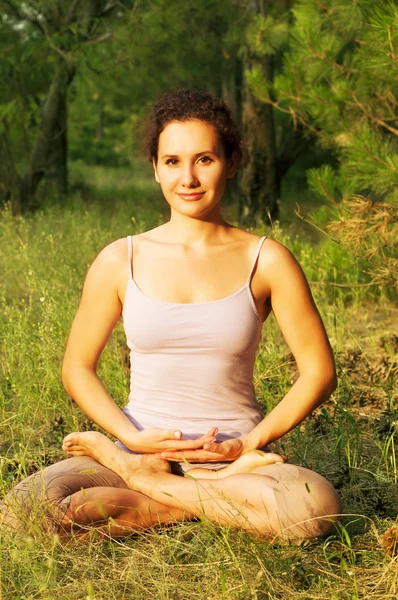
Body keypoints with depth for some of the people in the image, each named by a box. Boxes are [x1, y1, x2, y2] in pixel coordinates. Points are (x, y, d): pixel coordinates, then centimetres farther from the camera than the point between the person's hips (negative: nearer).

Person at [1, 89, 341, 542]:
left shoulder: (266, 261, 0)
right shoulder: (120, 261, 3)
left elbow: (318, 372, 3)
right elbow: (77, 369, 8)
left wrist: (250, 444, -8)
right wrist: (134, 437, -8)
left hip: (233, 460, 0)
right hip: (143, 450, 0)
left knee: (315, 505, -34)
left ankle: (143, 482, -12)